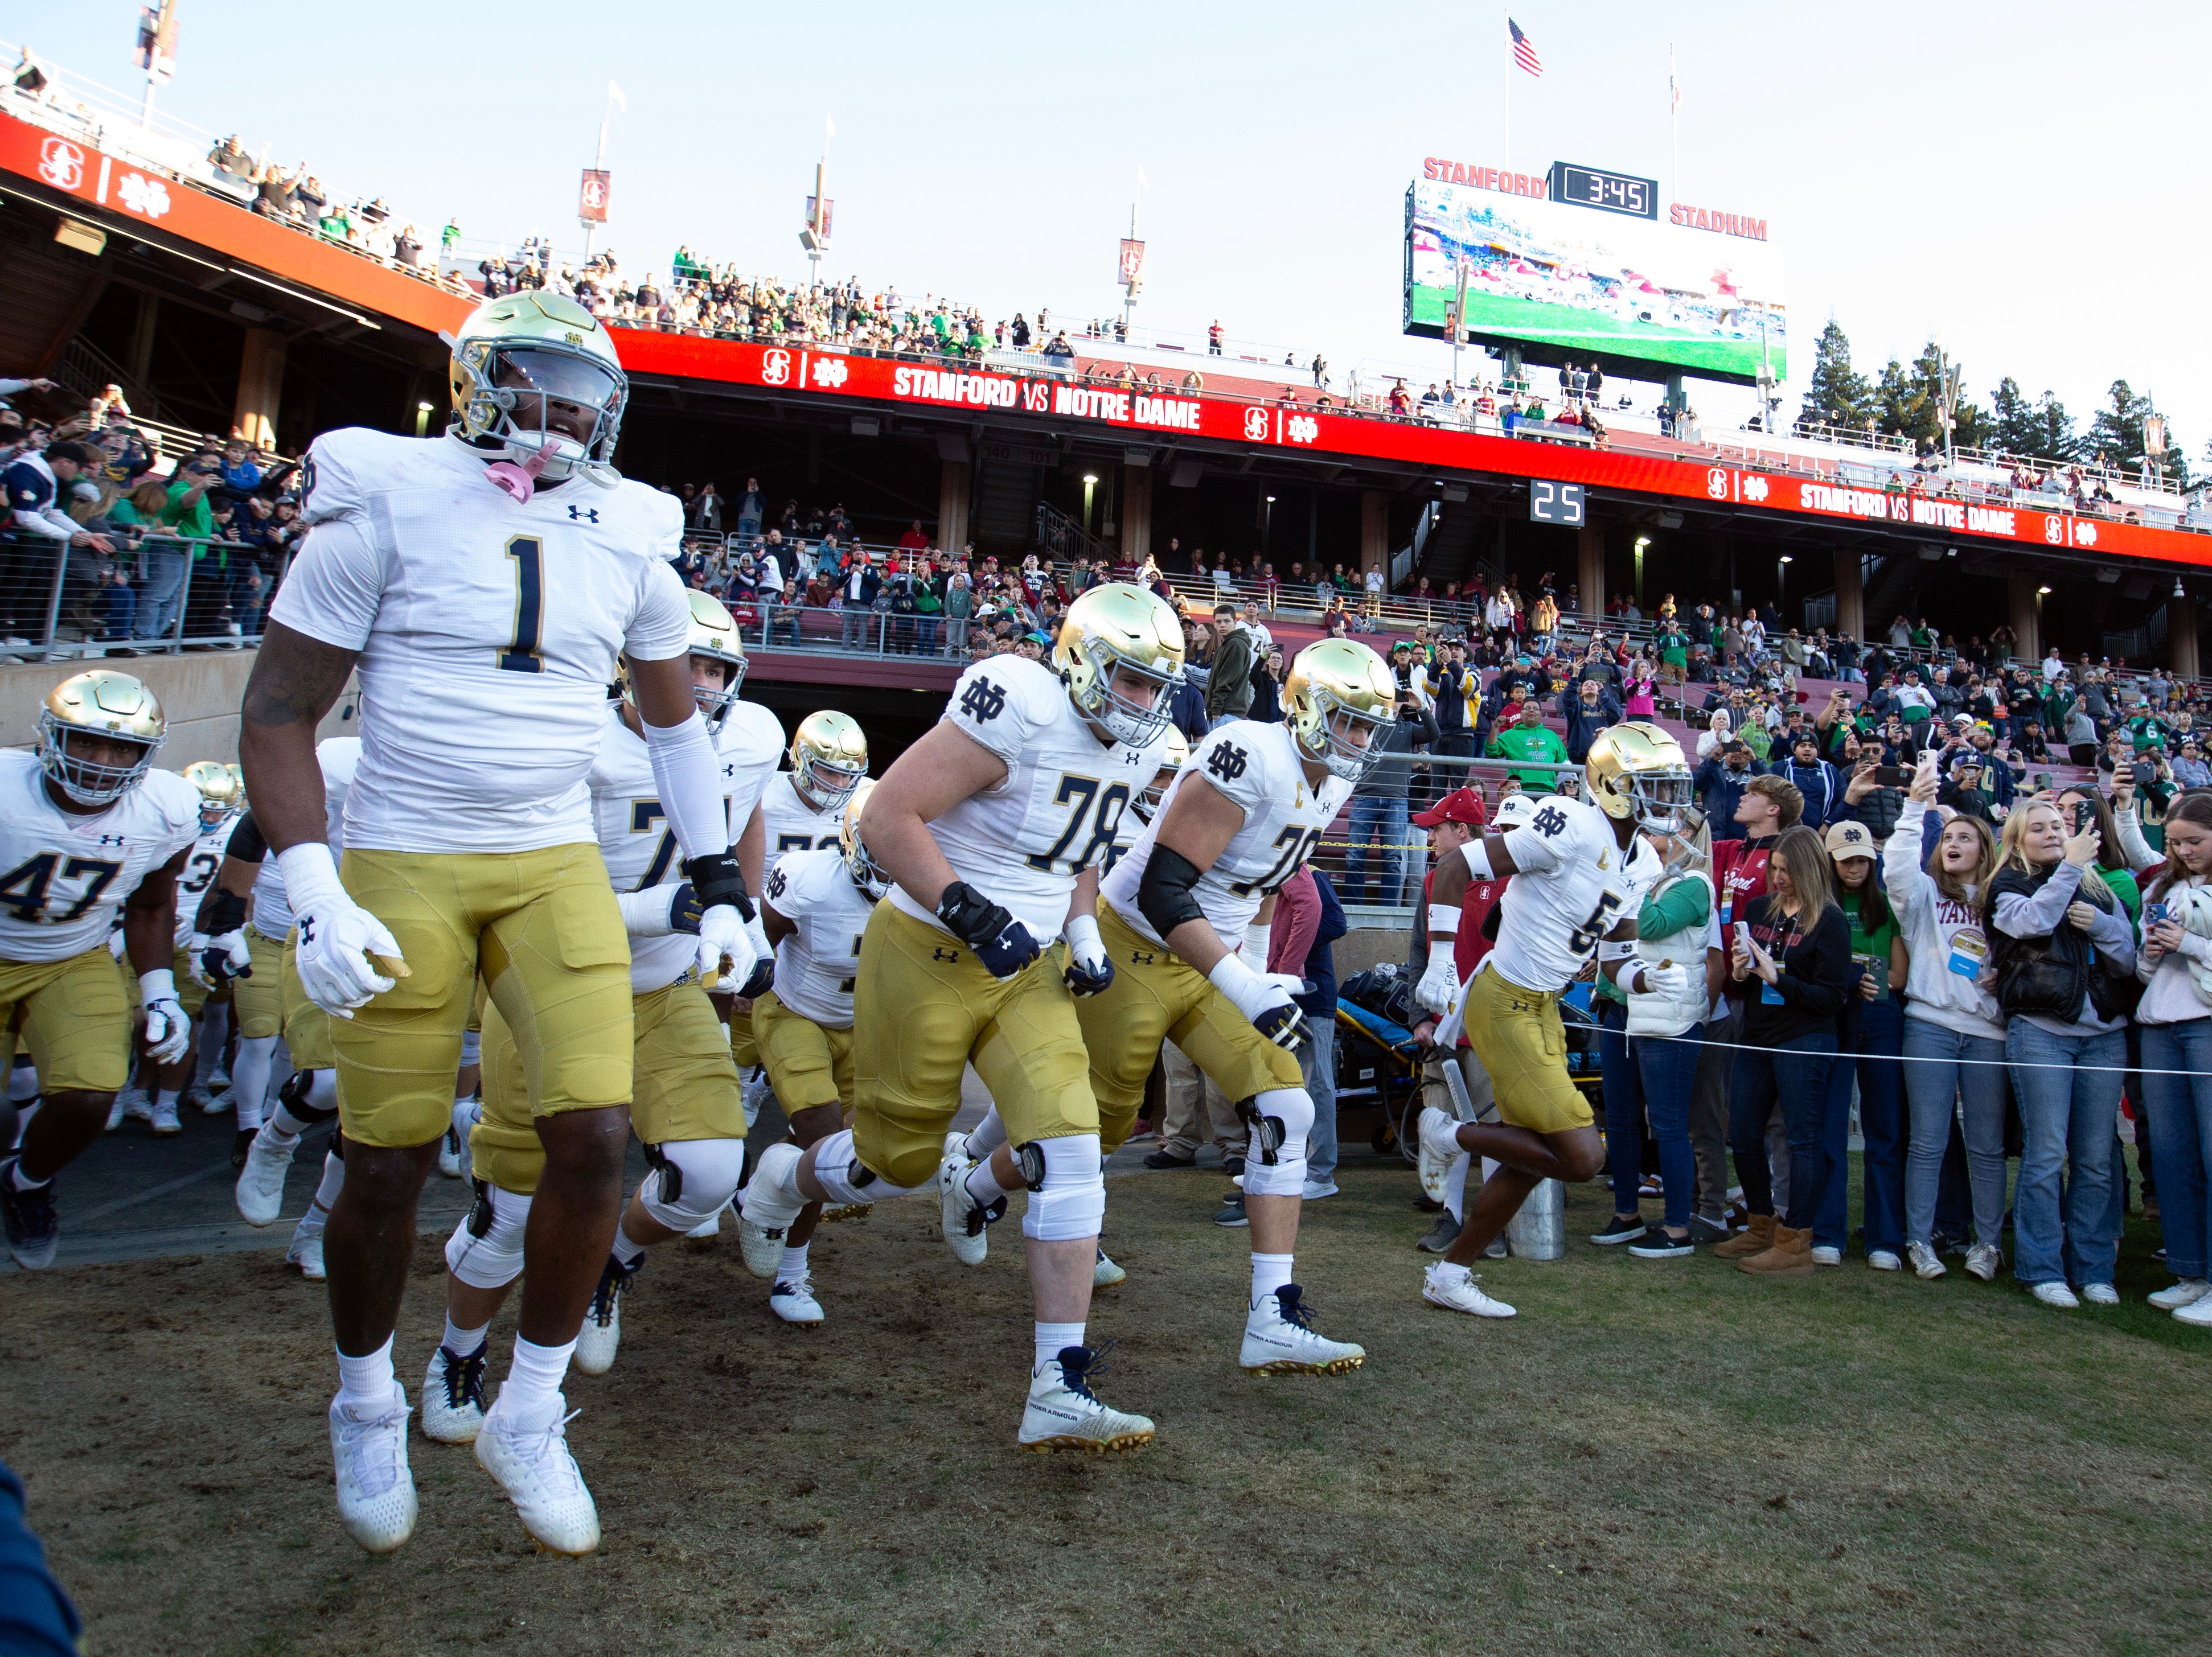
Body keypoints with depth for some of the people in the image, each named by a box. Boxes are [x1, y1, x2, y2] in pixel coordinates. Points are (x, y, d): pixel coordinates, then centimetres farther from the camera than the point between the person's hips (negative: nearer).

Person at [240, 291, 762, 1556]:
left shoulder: (629, 540, 5)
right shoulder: (387, 507, -6)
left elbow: (678, 725, 16)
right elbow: (281, 707, -4)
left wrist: (724, 890, 10)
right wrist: (314, 888, -15)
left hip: (558, 870, 3)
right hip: (404, 873, -3)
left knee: (595, 1137, -6)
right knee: (389, 1165, 4)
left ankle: (531, 1414, 17)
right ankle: (368, 1406, 33)